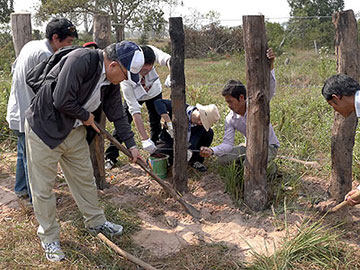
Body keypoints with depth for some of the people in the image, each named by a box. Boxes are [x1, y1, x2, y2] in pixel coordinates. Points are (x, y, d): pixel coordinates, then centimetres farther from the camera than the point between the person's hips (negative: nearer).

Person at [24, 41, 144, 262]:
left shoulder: (111, 81, -1)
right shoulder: (81, 60, -27)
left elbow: (118, 114, 10)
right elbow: (62, 101, -31)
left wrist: (131, 145, 10)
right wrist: (86, 116, -14)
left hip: (75, 131, 7)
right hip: (44, 129, -7)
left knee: (85, 179, 16)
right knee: (43, 187, 3)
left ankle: (96, 221, 35)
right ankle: (49, 237, 19)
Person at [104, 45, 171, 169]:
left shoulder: (151, 51, -38)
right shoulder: (126, 76, -42)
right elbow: (135, 110, -41)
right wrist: (144, 139, -44)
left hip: (154, 93, 3)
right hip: (134, 96, -2)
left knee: (156, 125, 2)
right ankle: (110, 157, 5)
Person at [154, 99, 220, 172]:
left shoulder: (201, 125, -16)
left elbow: (193, 141, -31)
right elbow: (159, 102, -34)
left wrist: (189, 150, -54)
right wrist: (169, 124, -42)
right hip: (169, 143, -2)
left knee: (209, 133, -18)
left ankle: (195, 160, -3)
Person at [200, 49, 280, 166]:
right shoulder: (230, 119, -10)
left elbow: (270, 89, -41)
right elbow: (227, 143, -13)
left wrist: (270, 66, -57)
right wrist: (212, 150, -34)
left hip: (269, 146, -5)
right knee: (222, 159, -16)